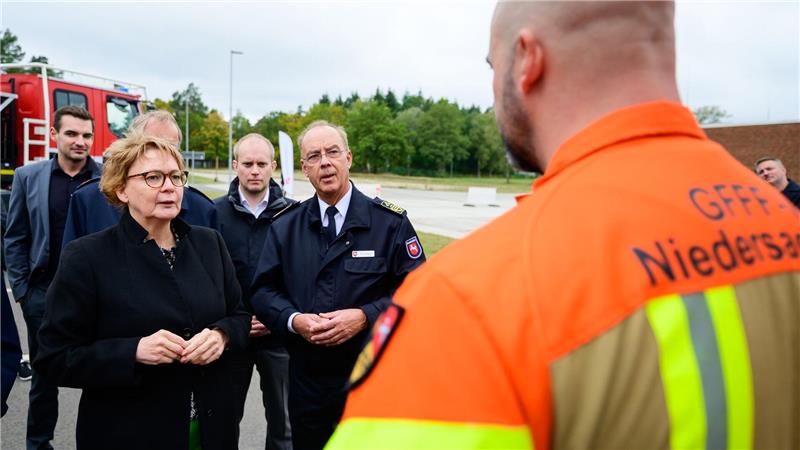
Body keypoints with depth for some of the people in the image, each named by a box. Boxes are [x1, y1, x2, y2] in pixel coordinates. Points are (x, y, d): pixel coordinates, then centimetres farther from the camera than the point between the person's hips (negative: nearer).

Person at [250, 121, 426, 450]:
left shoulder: (391, 222, -5)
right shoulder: (285, 227, 6)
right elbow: (264, 290, 5)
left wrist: (364, 317, -21)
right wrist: (294, 320, -15)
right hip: (305, 381, 3)